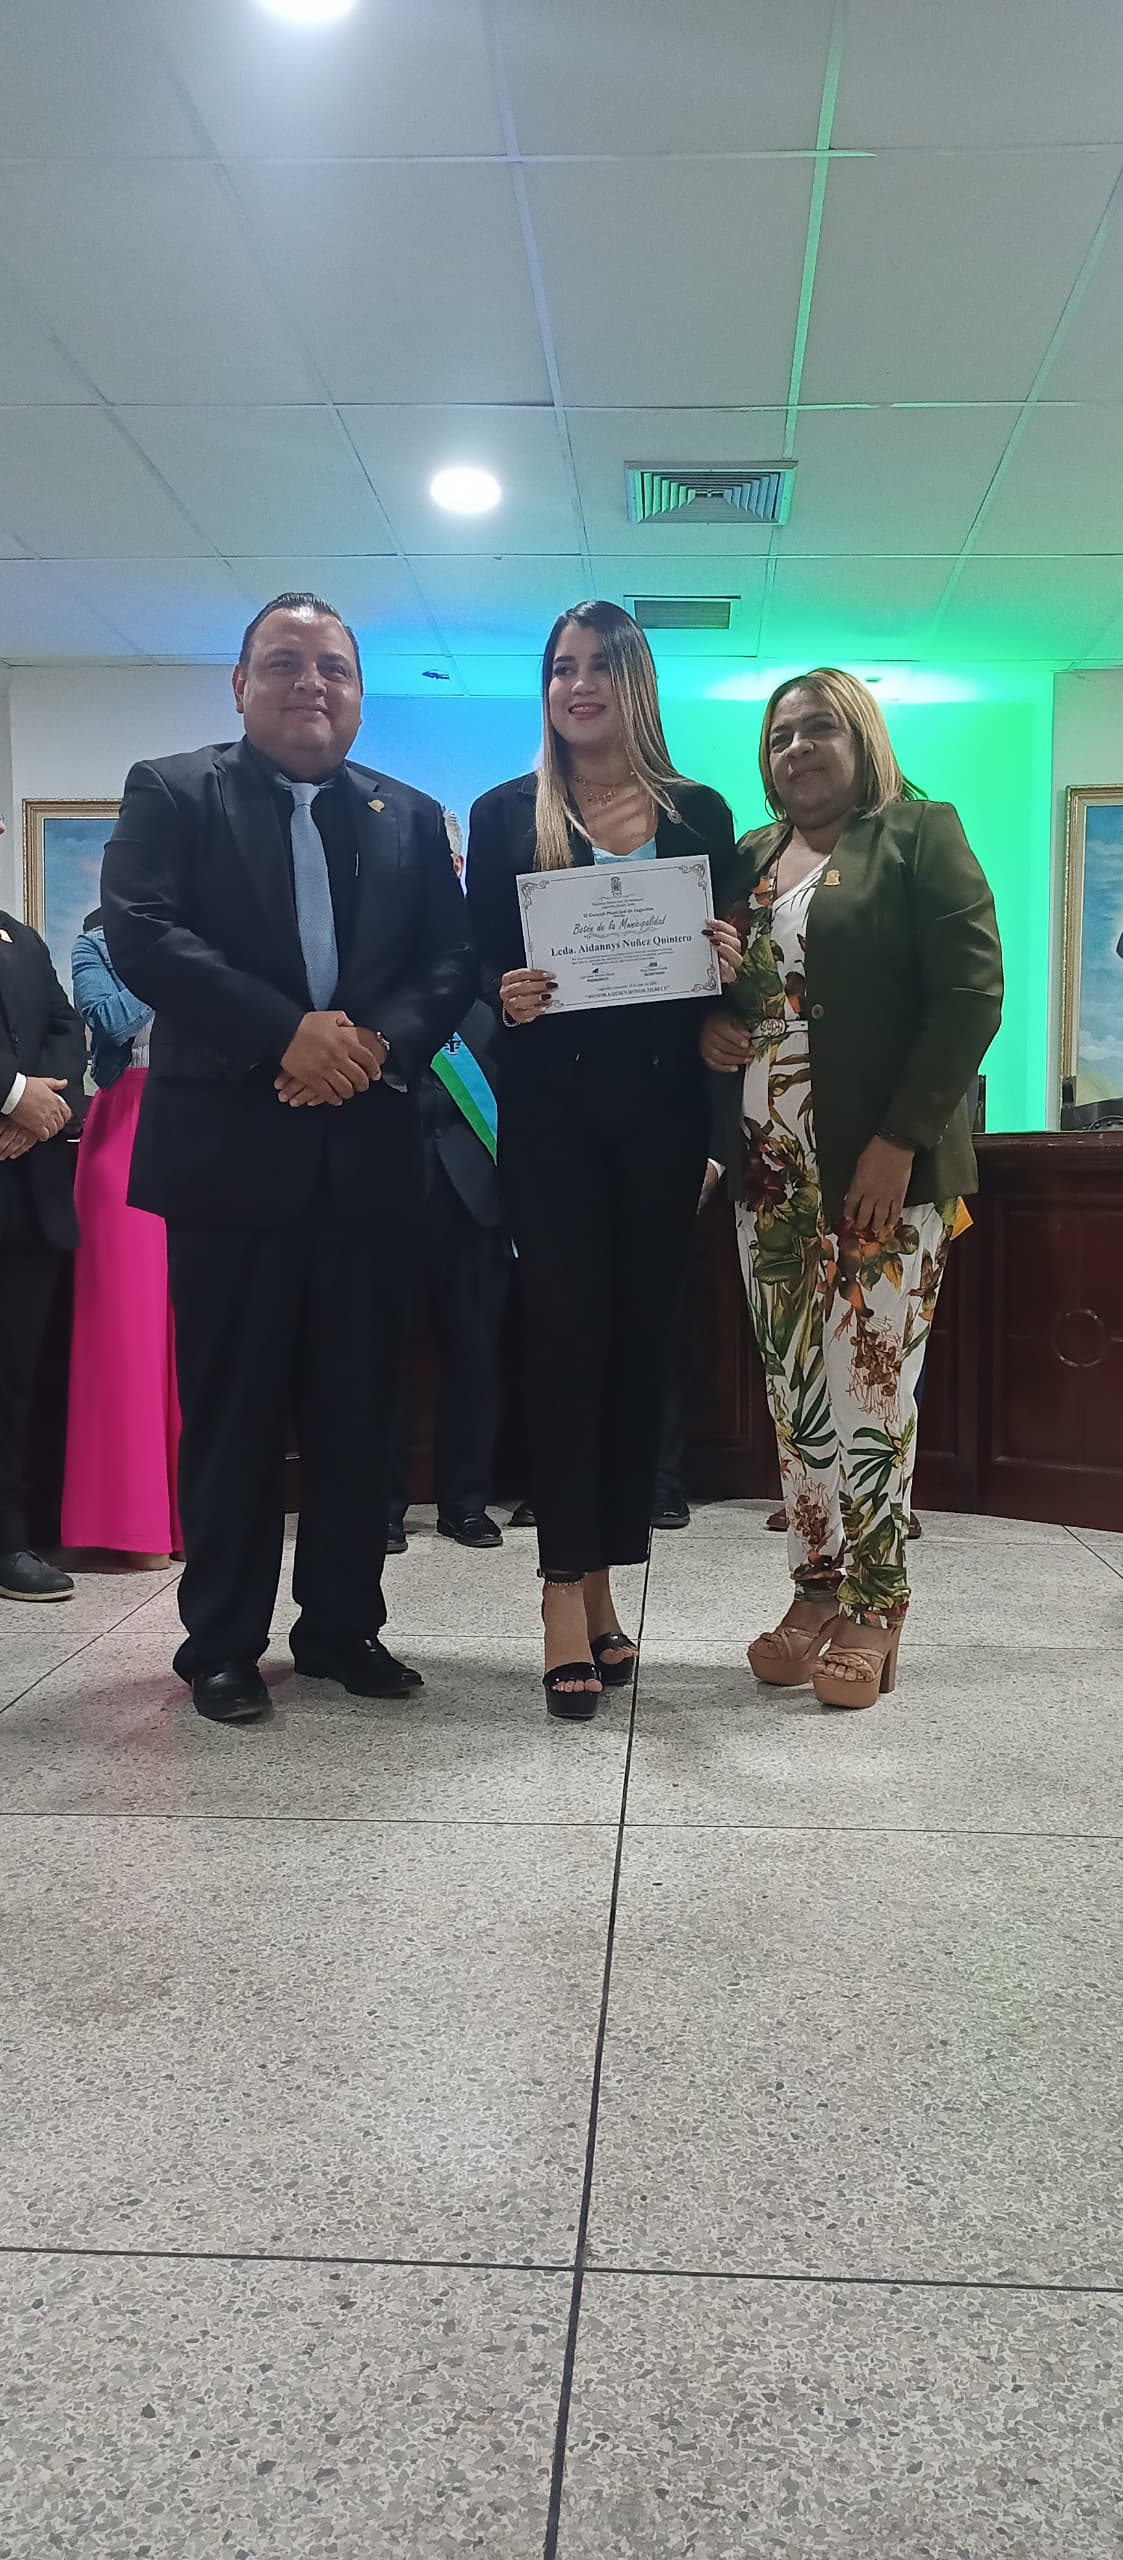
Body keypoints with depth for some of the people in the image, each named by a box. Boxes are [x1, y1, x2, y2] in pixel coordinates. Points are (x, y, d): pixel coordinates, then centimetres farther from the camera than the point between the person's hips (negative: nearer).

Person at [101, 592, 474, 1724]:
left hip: (368, 1152, 3)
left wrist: (378, 1042, -13)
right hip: (229, 1150, -3)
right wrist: (289, 1033, -17)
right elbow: (141, 933, -9)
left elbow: (452, 959, 6)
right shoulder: (170, 793, 5)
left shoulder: (410, 817, 15)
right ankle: (221, 1642, 15)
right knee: (231, 1407, 3)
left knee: (356, 1405, 8)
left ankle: (342, 1625, 21)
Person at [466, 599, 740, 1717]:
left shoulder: (699, 812, 11)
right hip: (553, 1109, -2)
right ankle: (569, 1592, 0)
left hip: (663, 1108, 2)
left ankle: (596, 1582, 15)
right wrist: (505, 996, -16)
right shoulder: (506, 814, 8)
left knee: (641, 1338, 5)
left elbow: (726, 956, 11)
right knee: (566, 1339, -4)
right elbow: (482, 964, 5)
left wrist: (729, 960, -10)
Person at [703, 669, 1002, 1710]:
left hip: (881, 1166, -6)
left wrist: (901, 1139, -17)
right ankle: (816, 1589, 18)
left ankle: (872, 1608, 8)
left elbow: (972, 989, -10)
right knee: (793, 1388, 7)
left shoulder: (919, 836, -1)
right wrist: (710, 1025, 0)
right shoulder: (748, 857, 17)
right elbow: (711, 981, 25)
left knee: (869, 1387, -4)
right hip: (772, 1166, 6)